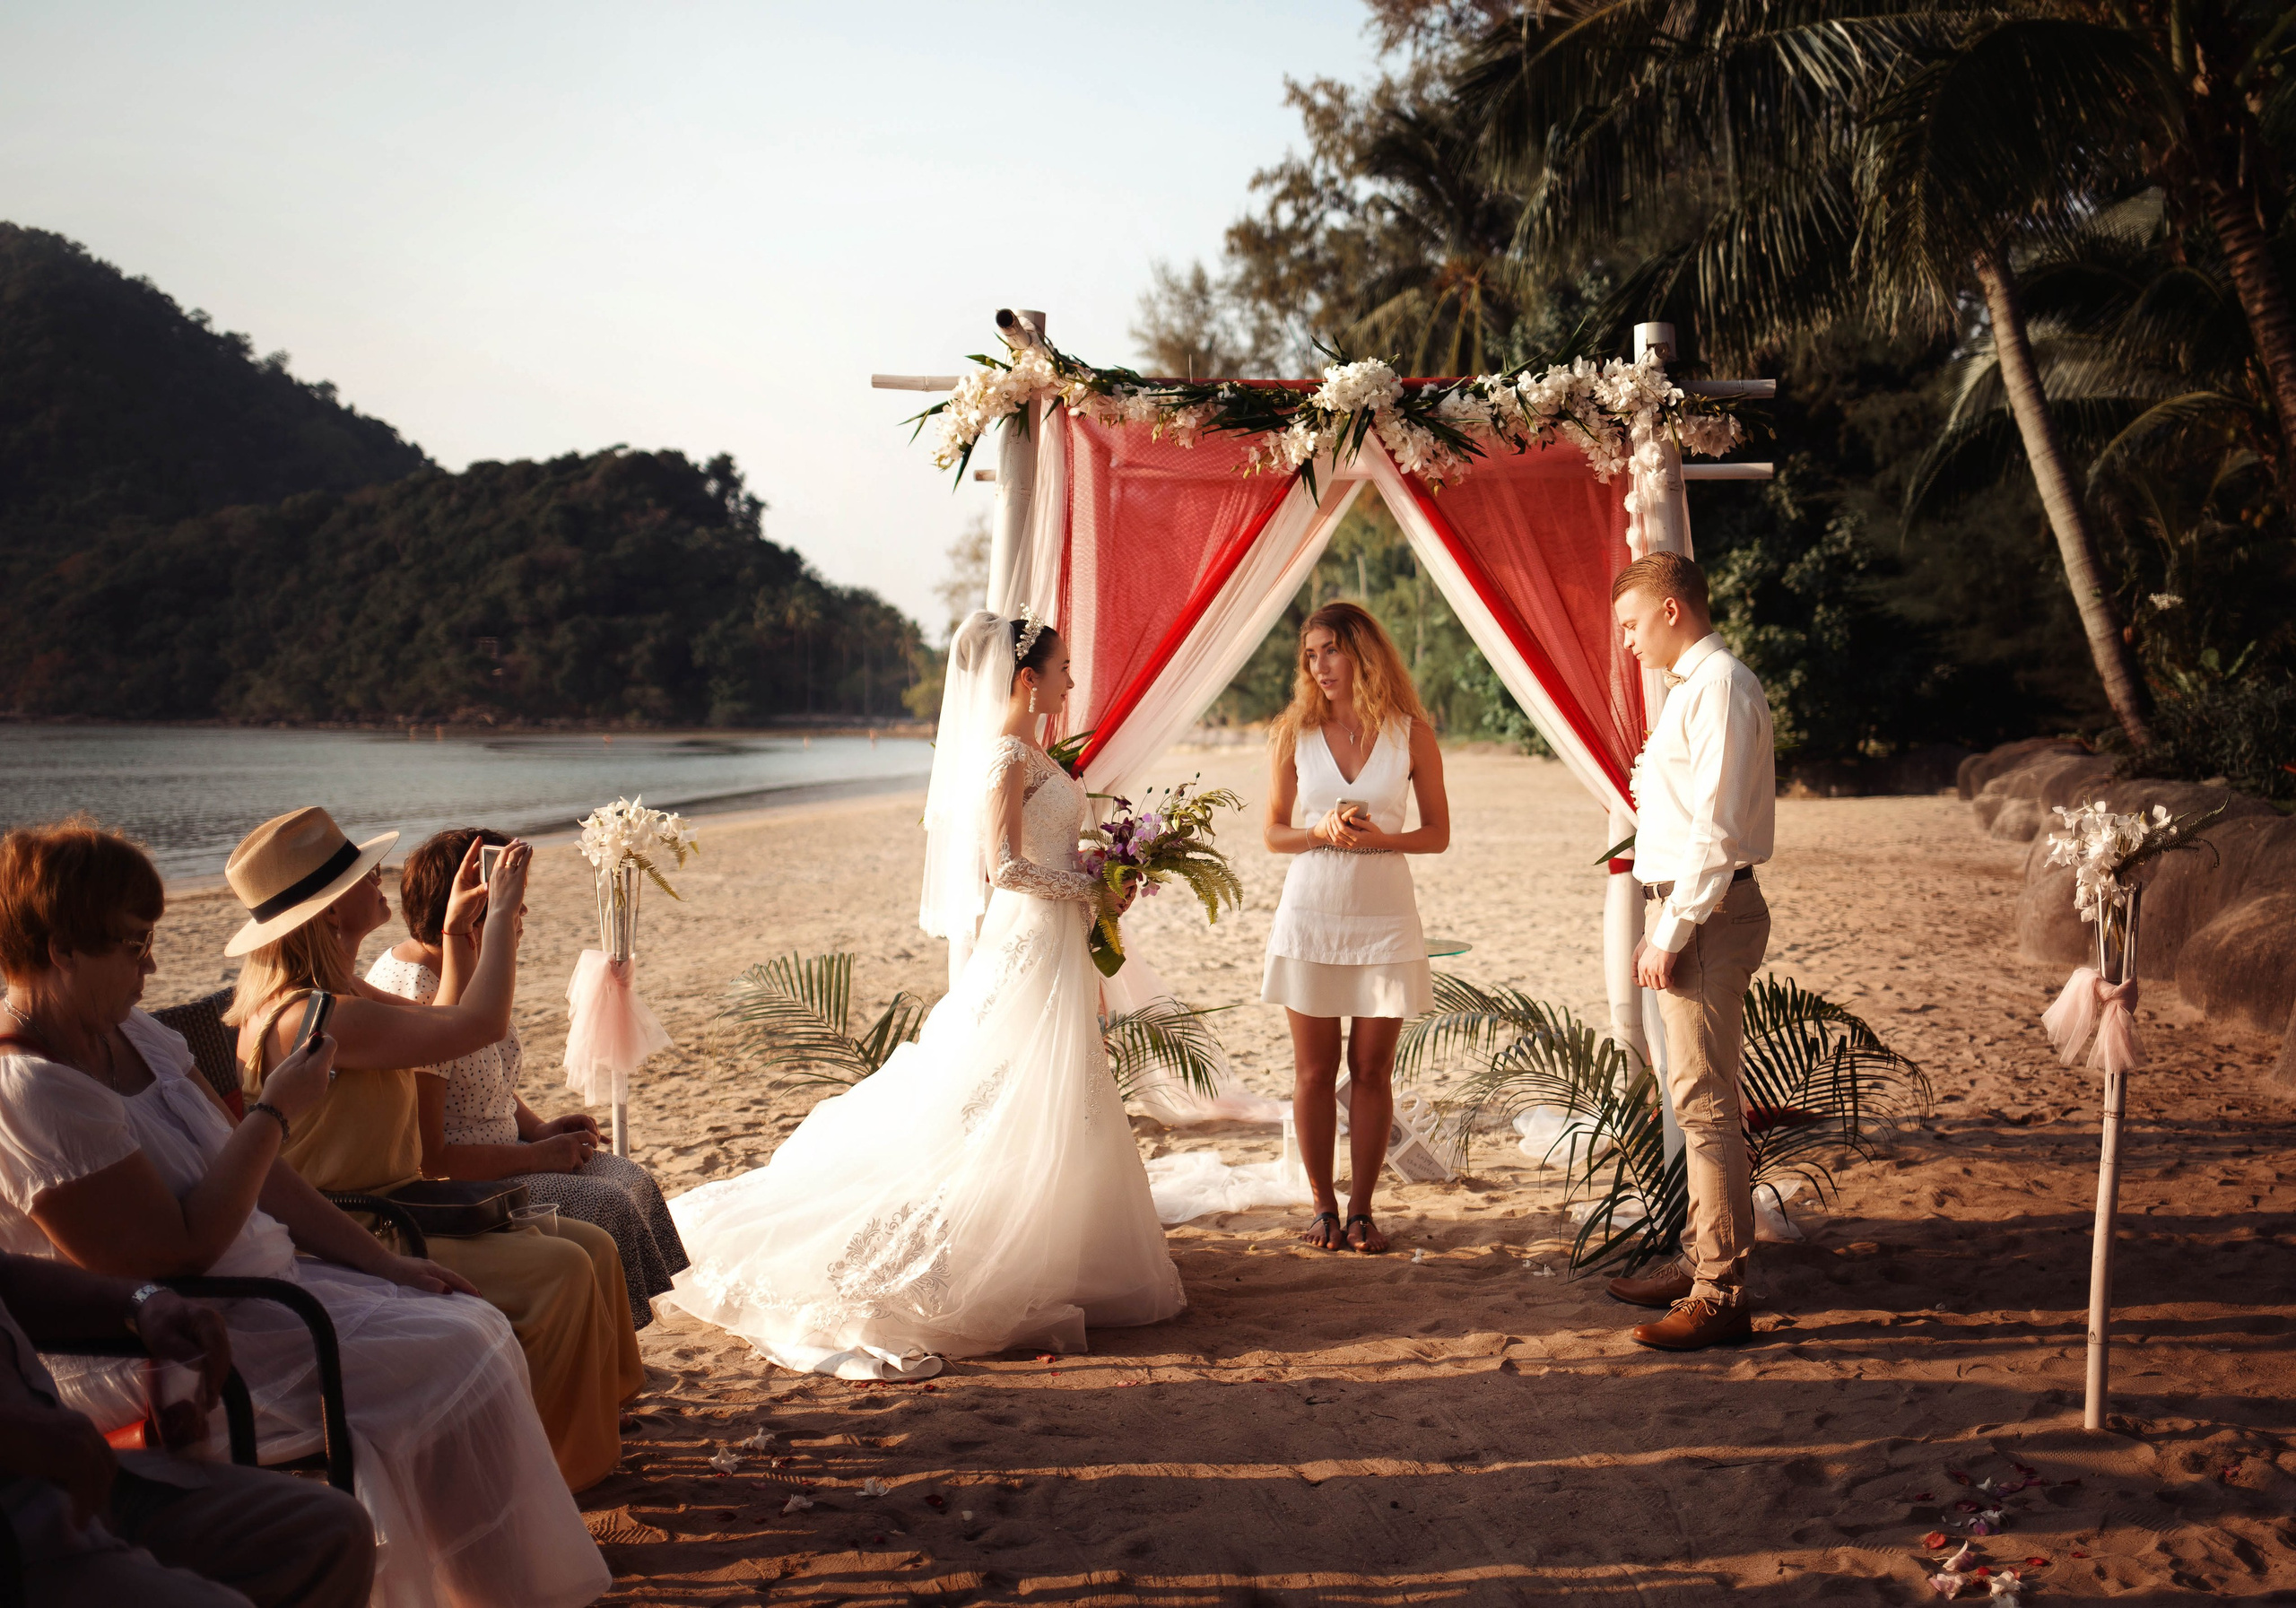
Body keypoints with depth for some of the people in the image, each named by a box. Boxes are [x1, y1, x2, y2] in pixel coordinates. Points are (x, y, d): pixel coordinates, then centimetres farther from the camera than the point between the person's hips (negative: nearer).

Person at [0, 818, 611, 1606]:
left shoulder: (132, 1036, 9)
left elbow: (250, 1172, 13)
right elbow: (180, 1251, -22)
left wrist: (382, 1261, 7)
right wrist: (276, 1114, -16)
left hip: (258, 1279, 9)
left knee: (478, 1329, -2)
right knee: (445, 1361, -17)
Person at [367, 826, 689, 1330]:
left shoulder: (466, 973, 6)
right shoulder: (414, 999, -26)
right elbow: (426, 1159, -27)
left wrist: (539, 1128, 6)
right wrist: (537, 1156, -19)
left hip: (493, 1155, 10)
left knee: (630, 1179, 2)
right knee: (604, 1209, -19)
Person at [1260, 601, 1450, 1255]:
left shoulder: (1411, 734, 0)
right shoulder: (1293, 733, 2)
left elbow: (1437, 834, 3)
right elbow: (1273, 833, 6)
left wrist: (1378, 837, -14)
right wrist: (1322, 833, -14)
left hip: (1383, 917, 0)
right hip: (1309, 912, 1)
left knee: (1372, 1071, 4)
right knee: (1314, 1070, 4)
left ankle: (1361, 1209, 13)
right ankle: (1323, 1207, 15)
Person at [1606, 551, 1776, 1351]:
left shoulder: (1720, 687, -14)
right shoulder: (1689, 687, 18)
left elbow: (1717, 827, -20)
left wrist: (1671, 933, -20)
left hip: (1706, 915, -10)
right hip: (1684, 911, 10)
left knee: (1705, 1103, -8)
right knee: (1696, 1099, 16)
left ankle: (1720, 1296, -4)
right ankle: (1701, 1261, 26)